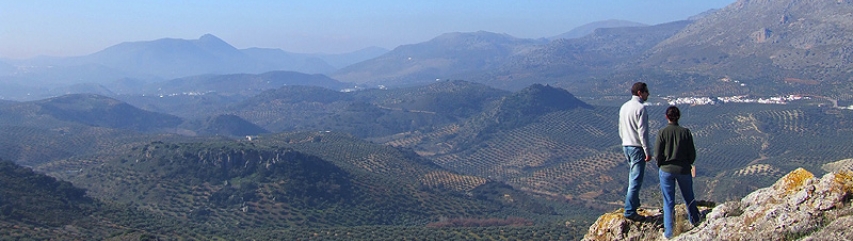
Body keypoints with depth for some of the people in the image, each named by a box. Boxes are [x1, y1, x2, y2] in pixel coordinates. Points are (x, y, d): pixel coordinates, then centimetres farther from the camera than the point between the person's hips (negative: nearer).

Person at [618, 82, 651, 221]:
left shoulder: (624, 107, 10)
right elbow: (642, 132, -18)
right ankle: (630, 211, -7)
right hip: (637, 147, -9)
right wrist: (647, 151, -15)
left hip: (626, 146, 9)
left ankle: (634, 203, 34)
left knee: (633, 177, 23)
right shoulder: (640, 108, -16)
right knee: (636, 180, -6)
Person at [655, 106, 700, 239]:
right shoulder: (686, 132, -9)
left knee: (668, 201, 7)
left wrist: (662, 165, 8)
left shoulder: (662, 132, -13)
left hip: (666, 171, -1)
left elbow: (657, 155, -11)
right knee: (688, 196, 24)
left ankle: (668, 231, 6)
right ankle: (694, 219, 44)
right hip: (684, 170, 1)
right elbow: (692, 154, -4)